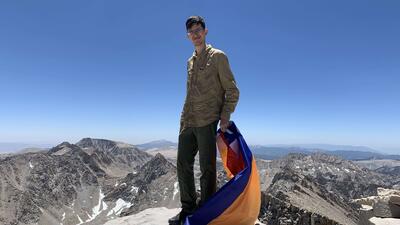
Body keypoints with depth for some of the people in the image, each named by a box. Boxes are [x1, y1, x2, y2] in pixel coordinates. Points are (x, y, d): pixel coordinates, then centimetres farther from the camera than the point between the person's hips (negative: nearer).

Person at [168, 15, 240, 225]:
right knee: (183, 165, 8)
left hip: (207, 122, -6)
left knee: (207, 168, -1)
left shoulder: (218, 56, 1)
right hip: (187, 122, 7)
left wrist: (224, 118, -11)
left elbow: (232, 91, -2)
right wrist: (185, 118, 18)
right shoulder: (190, 61, 20)